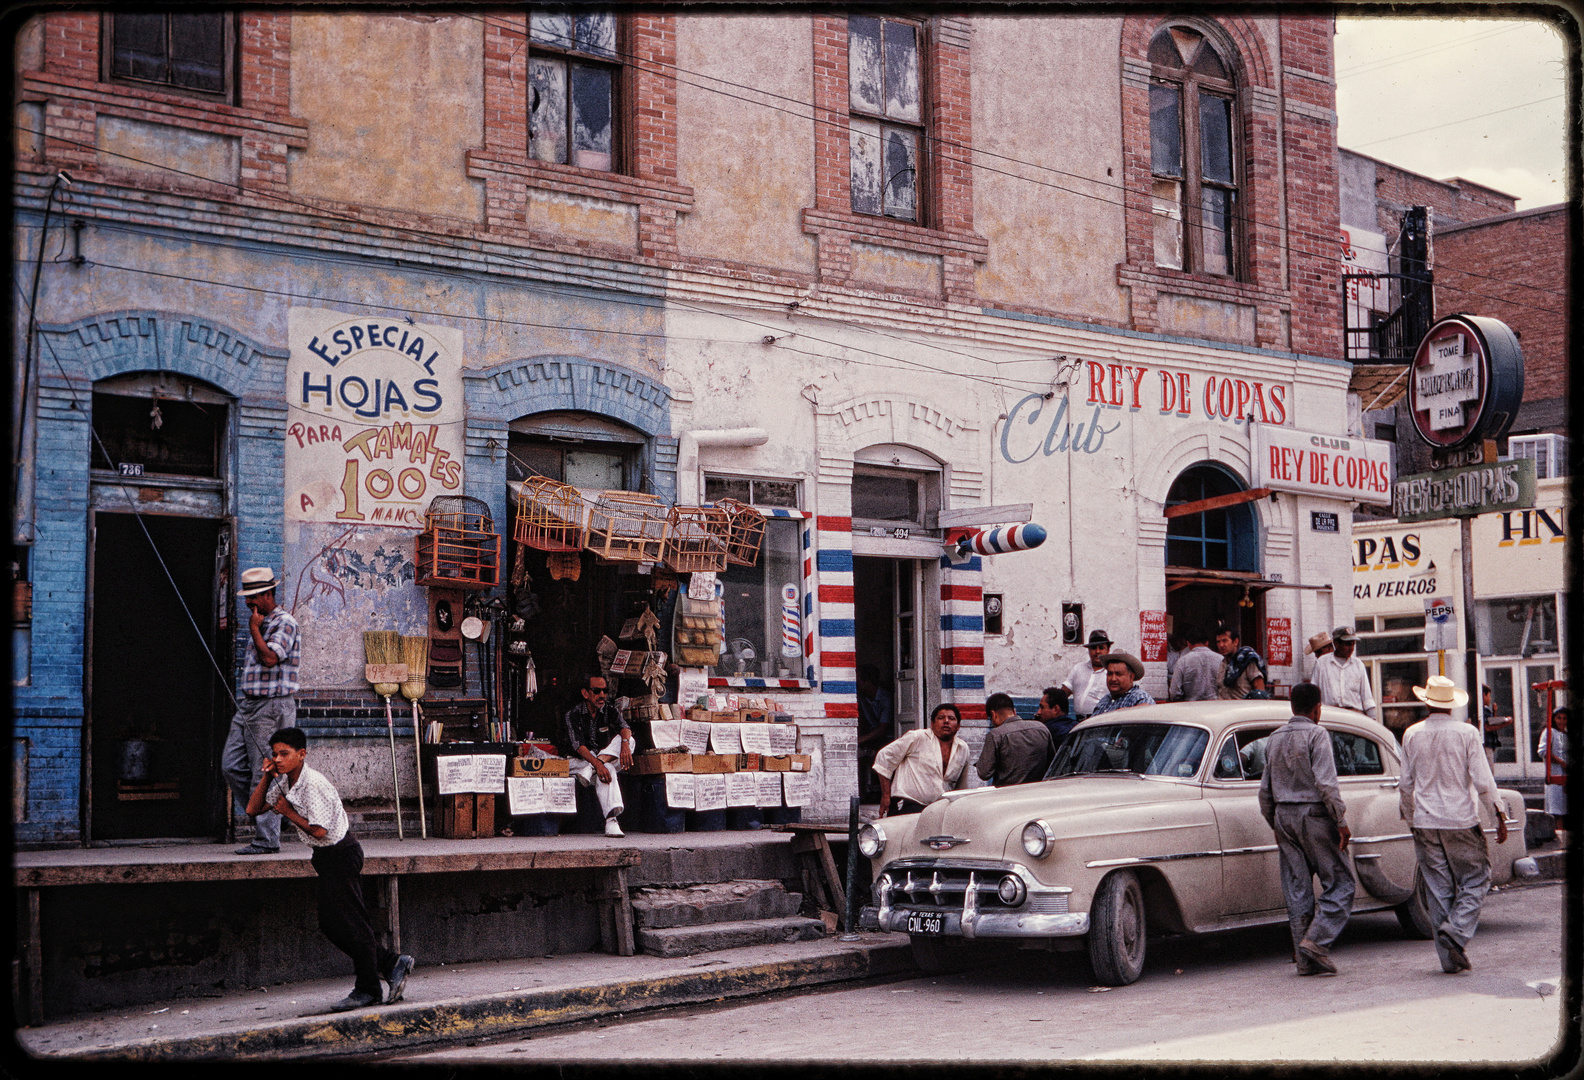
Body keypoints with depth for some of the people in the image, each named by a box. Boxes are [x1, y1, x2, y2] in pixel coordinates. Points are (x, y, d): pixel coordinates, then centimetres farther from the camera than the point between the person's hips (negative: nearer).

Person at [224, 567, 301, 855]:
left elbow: (270, 658, -24)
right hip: (248, 705, 9)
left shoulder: (284, 623, -10)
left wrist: (254, 630, -14)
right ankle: (261, 817, 19)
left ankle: (266, 839, -2)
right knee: (231, 766, 6)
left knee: (265, 775, -7)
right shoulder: (260, 623, 19)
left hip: (272, 706, -9)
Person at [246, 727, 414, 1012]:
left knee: (350, 921, -2)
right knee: (329, 923, 10)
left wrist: (288, 813, -16)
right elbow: (253, 809, 6)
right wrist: (267, 777, -5)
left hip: (341, 854, -10)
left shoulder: (313, 784, -23)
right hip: (325, 857, 10)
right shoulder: (284, 782, 4)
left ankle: (367, 990, 10)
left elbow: (319, 829, -27)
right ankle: (391, 964, 19)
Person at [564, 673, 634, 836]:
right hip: (581, 761, -4)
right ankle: (611, 820, -51)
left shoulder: (611, 711, 3)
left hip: (607, 757, 4)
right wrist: (597, 764, -39)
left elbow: (624, 728, -18)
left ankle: (589, 771, -34)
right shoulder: (573, 714, -7)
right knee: (606, 770, -36)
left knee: (628, 740, -22)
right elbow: (578, 745, -21)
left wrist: (625, 743, -44)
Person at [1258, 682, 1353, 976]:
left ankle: (1305, 959, 7)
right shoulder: (1316, 734, -9)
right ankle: (1317, 940, -14)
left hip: (1283, 816, 7)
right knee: (1339, 884, 1)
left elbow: (1265, 790, 16)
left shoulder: (1274, 738, 12)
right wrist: (1341, 822, -12)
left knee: (1296, 890, 7)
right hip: (1314, 815, -7)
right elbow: (1326, 783, -17)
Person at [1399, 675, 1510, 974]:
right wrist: (1500, 816, 0)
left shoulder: (1412, 735, 1)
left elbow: (1405, 784, 6)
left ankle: (1451, 959, 7)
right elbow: (1483, 782, -10)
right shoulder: (1466, 733, -7)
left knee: (1438, 889, 7)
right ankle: (1457, 930, -12)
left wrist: (1408, 816, 21)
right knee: (1475, 879, 11)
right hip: (1461, 821, -3)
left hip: (1425, 824, 3)